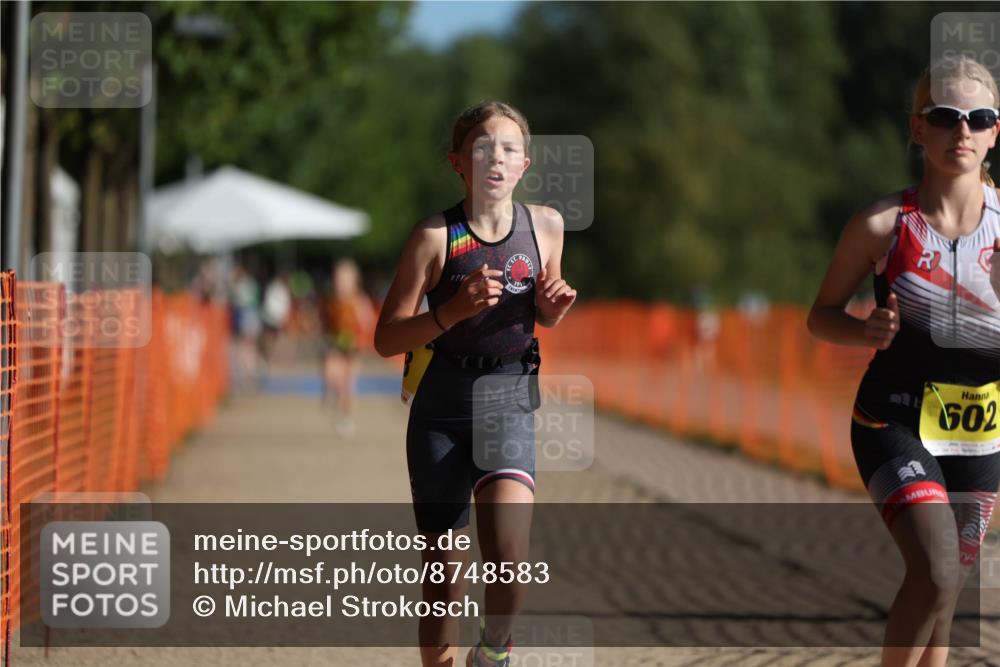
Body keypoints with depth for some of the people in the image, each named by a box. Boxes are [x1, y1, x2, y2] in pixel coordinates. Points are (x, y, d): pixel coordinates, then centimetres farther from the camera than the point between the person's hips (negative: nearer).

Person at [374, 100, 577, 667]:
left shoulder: (545, 225, 1)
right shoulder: (435, 237, -8)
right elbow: (387, 339, -7)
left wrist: (555, 309, -4)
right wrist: (454, 309, -21)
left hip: (509, 402, 1)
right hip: (442, 407, -1)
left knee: (510, 561, -20)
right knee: (445, 576, 4)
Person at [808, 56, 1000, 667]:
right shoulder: (884, 225, -11)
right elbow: (822, 315, 1)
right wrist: (867, 332, -20)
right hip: (896, 422, -3)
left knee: (944, 594, 13)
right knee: (938, 573, -24)